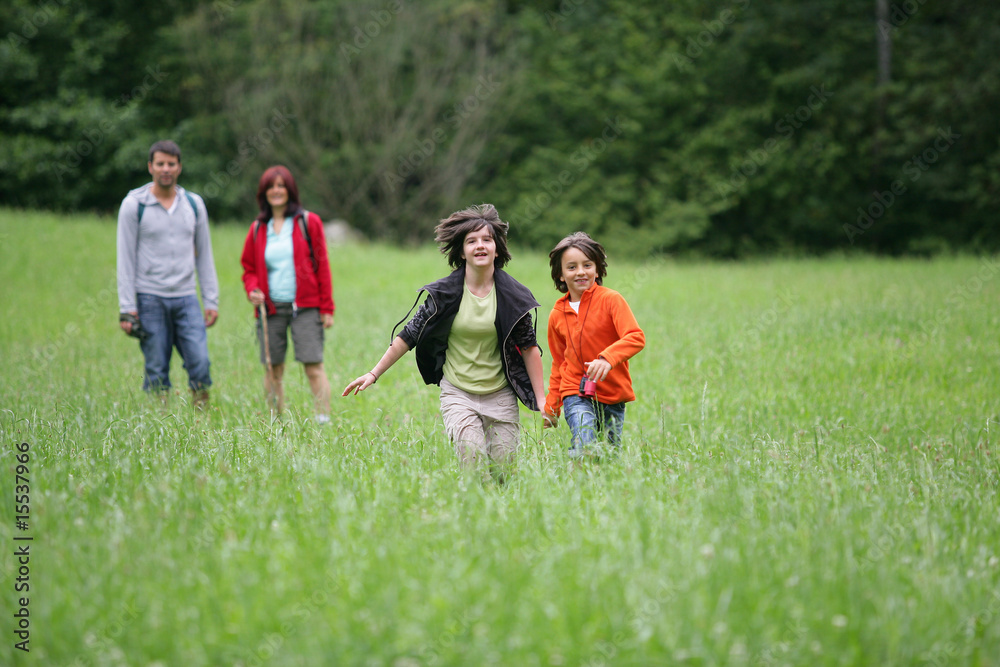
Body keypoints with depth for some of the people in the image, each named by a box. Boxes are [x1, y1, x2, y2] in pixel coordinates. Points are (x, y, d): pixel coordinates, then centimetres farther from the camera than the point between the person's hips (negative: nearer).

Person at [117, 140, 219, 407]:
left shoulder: (194, 204, 9)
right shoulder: (134, 204, -1)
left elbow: (204, 255, 13)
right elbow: (126, 258, -2)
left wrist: (211, 300, 7)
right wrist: (127, 308, -7)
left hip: (186, 298, 3)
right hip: (150, 298, -2)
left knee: (200, 363, -7)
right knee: (156, 371, 0)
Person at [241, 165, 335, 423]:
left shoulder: (308, 222, 2)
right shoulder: (258, 228, 10)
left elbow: (321, 265, 2)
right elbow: (249, 267, 17)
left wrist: (326, 308, -2)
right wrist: (252, 290, -5)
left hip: (304, 308, -3)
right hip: (270, 308, 3)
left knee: (313, 366, -10)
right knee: (273, 370, 5)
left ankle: (323, 419, -8)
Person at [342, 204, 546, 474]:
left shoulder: (513, 295, -3)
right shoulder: (445, 293, -5)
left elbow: (529, 348, 3)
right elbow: (409, 335, 1)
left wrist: (541, 401, 0)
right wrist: (374, 374, -2)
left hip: (500, 396, 2)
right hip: (458, 395, -2)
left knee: (504, 472, 0)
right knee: (474, 467, -18)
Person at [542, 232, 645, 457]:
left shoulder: (611, 300, -6)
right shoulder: (557, 315, 7)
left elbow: (636, 337, -18)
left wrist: (607, 358, -36)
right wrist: (550, 407, 19)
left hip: (612, 395, -1)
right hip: (576, 394, 1)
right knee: (584, 448, -22)